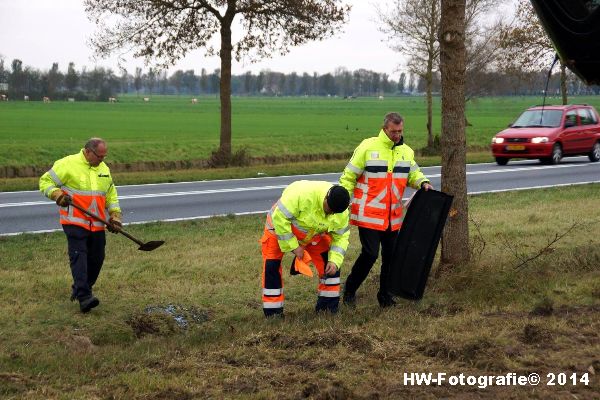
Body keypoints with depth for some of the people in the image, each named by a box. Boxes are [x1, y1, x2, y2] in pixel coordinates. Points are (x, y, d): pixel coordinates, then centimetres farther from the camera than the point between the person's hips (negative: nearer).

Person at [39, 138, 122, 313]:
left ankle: (79, 290, 27)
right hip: (75, 222, -6)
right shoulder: (68, 164, -7)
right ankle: (84, 297, -22)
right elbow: (45, 181, -3)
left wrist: (115, 215, 12)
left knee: (96, 258, 8)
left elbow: (111, 193, 23)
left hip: (97, 224, 6)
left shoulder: (103, 168, 13)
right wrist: (57, 194, -21)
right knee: (79, 256, -14)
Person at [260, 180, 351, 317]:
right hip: (280, 229, -4)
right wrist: (293, 246, -29)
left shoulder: (341, 213, -21)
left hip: (314, 235, 4)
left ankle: (329, 307, 4)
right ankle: (273, 313, -5)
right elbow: (280, 218, -36)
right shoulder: (300, 193, -42)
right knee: (272, 267, -15)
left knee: (331, 263, -7)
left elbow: (341, 237, -9)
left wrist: (335, 261, -25)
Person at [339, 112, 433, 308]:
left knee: (391, 255, 8)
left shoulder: (406, 151, 8)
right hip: (368, 215, -6)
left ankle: (385, 295, 23)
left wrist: (423, 182, -5)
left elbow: (414, 174, 18)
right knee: (370, 253, -9)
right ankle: (349, 290, 10)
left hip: (393, 216, 6)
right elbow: (348, 177, -4)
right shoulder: (367, 147, -8)